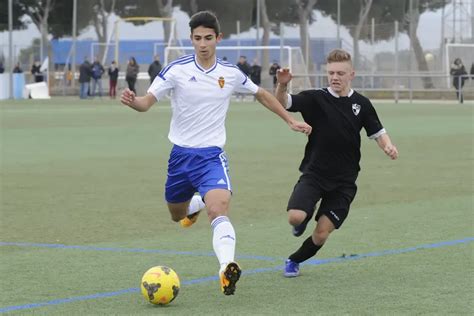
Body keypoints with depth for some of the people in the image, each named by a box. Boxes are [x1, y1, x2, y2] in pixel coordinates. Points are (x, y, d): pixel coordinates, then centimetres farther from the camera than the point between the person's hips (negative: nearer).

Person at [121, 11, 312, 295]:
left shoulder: (231, 74, -1)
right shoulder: (177, 69, -8)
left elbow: (262, 95, 17)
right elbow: (147, 102, -14)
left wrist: (290, 120, 18)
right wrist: (132, 101, -37)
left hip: (212, 154, -2)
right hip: (180, 154, 2)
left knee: (219, 209, -27)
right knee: (177, 216, 19)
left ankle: (227, 268, -42)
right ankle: (196, 204, 56)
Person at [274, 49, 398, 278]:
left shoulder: (361, 104, 1)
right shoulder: (316, 99, -6)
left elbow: (377, 132, 11)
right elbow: (283, 103, -18)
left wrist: (388, 146, -10)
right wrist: (282, 85, -39)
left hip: (344, 180, 2)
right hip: (314, 173, -1)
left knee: (322, 233, -3)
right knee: (295, 217, -23)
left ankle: (295, 260, 27)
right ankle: (305, 218, 16)